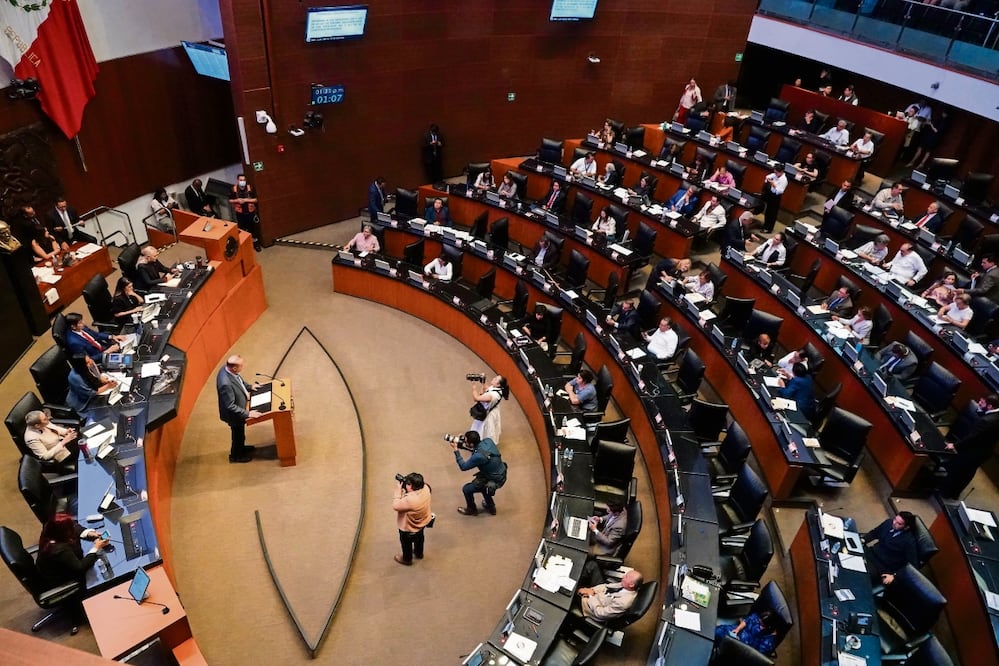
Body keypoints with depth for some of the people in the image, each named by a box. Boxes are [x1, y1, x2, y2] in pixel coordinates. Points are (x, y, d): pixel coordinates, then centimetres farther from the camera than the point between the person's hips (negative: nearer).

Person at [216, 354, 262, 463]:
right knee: (238, 434, 20)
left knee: (240, 433, 32)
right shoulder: (226, 383, -42)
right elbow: (230, 406, -33)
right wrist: (247, 414, -27)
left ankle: (241, 447, 58)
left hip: (239, 407, 8)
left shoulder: (227, 368, -16)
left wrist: (249, 386, 1)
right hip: (234, 414, -8)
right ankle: (236, 455, 46)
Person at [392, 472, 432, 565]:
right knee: (419, 538, 34)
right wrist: (404, 490, -15)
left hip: (409, 528, -6)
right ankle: (419, 553, 61)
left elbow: (395, 506, -31)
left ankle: (407, 559, 51)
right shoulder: (425, 488, -25)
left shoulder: (410, 500, -46)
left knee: (406, 543, 25)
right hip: (422, 522, 6)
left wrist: (398, 491, -27)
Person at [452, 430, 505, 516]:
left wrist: (456, 451, -11)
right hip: (502, 474, 7)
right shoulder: (488, 441, -12)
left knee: (466, 489, 10)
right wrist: (460, 444, 0)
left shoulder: (478, 456, -33)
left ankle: (471, 510, 37)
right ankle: (490, 507, 49)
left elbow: (463, 467, -16)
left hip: (495, 481, -7)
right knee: (480, 481, 34)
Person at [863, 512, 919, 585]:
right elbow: (874, 533, 14)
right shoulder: (889, 522, -3)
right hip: (872, 552, 7)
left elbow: (912, 565, -18)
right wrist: (862, 540, -3)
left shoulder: (909, 541, -20)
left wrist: (894, 576, -23)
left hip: (883, 567, -7)